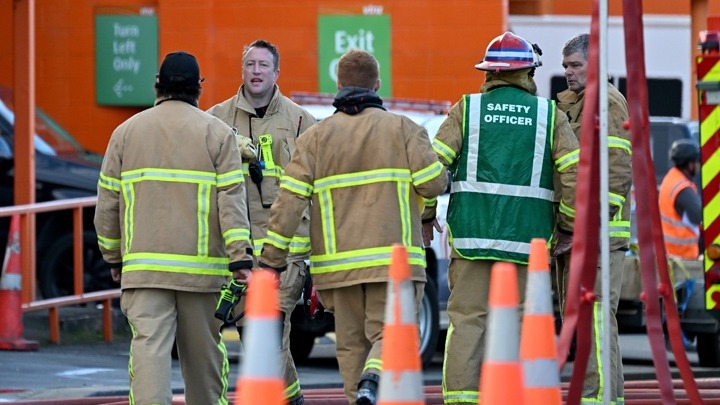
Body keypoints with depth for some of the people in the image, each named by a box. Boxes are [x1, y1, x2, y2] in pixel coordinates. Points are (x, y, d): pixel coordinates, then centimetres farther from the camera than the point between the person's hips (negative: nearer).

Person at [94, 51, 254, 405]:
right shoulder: (217, 133, 3)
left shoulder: (126, 132, 9)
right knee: (203, 352, 13)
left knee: (148, 347, -9)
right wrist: (240, 258, -7)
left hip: (144, 265, 0)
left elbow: (107, 203, 10)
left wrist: (114, 257, 21)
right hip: (202, 266, 0)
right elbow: (231, 200, -6)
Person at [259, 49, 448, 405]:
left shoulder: (315, 137, 7)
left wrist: (271, 259, 1)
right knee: (390, 334, -2)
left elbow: (289, 201, -1)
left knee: (351, 344, 10)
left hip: (339, 263, 2)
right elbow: (433, 184, -7)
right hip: (393, 256, -2)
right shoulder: (402, 129, 1)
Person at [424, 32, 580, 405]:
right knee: (519, 324, 6)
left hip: (472, 233, 0)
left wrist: (425, 217, 9)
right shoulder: (550, 115, 7)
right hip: (528, 235, 0)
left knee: (467, 320, -1)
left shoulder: (466, 110, 5)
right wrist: (570, 227, 7)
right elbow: (574, 174, -1)